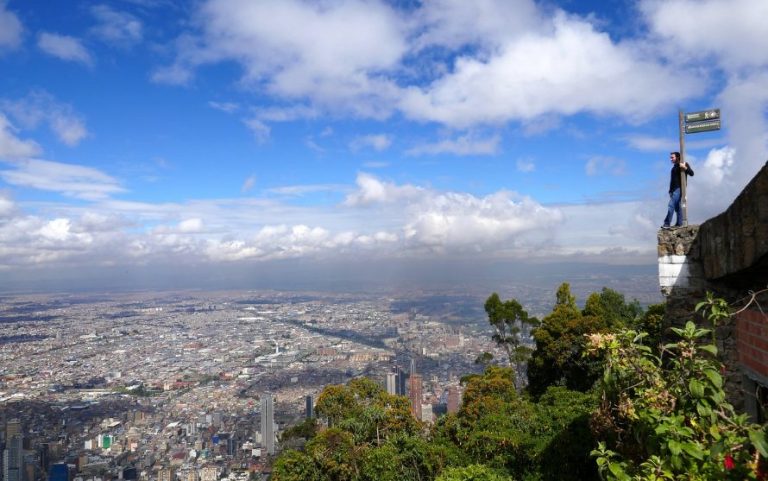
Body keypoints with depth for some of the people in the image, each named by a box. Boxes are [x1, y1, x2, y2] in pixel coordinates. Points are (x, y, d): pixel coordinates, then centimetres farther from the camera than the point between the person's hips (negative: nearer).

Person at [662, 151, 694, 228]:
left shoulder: (684, 165, -1)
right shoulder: (674, 167, 21)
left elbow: (691, 173, -11)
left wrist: (685, 167, -25)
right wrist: (670, 190, 16)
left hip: (679, 188, -8)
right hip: (674, 189, 8)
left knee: (671, 205, -16)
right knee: (677, 206, 8)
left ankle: (667, 223, -20)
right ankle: (679, 223, 10)